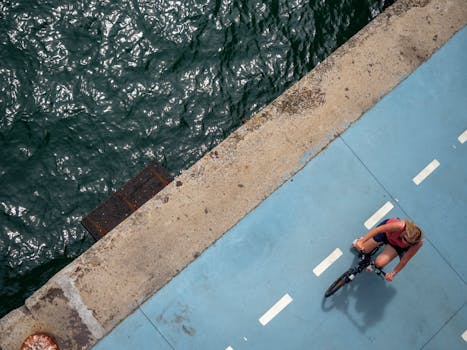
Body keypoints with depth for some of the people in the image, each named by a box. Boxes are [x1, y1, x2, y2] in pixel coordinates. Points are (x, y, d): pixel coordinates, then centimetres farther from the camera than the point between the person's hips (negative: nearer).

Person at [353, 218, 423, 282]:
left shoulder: (418, 243, -35)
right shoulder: (400, 226, -45)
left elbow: (404, 260, -22)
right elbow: (377, 229, -40)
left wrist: (393, 273, -14)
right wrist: (361, 241, -45)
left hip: (397, 244, 1)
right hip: (386, 232, -1)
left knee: (379, 263, -17)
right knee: (360, 248, 5)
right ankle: (360, 240, 40)